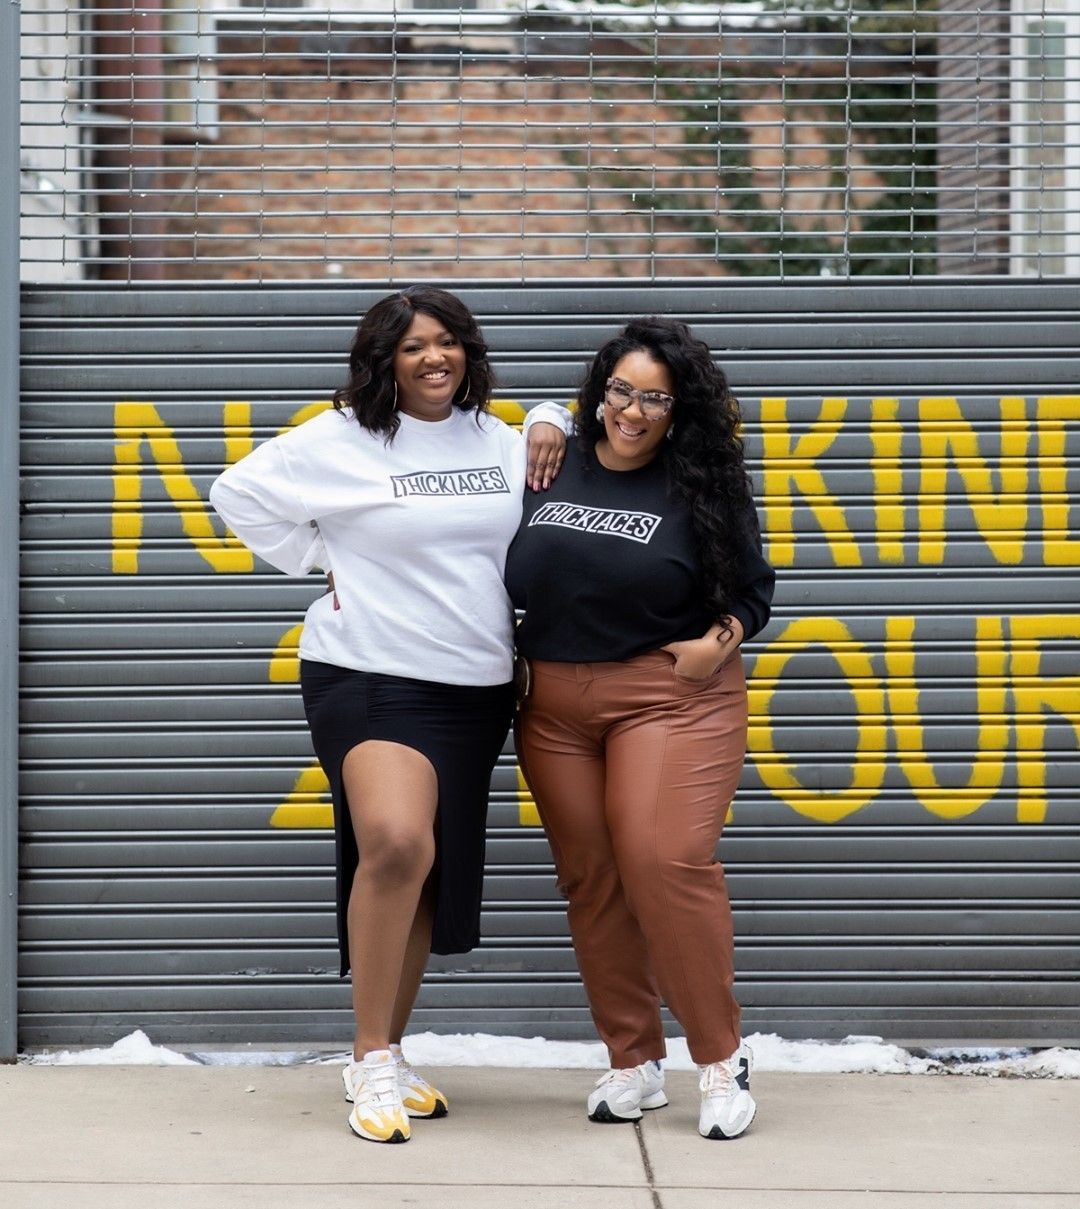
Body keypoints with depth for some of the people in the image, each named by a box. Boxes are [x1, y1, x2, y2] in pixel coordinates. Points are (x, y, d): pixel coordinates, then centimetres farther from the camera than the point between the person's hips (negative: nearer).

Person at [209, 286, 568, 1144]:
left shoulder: (495, 440, 10)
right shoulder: (343, 440, -5)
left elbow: (552, 427, 31)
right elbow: (241, 493, 0)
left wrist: (552, 423, 8)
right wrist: (320, 562, -2)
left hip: (476, 689, 6)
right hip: (373, 679, -6)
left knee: (433, 876, 9)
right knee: (394, 846, -26)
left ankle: (388, 1060, 22)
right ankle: (372, 1064, -15)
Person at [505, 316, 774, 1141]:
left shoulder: (699, 486, 0)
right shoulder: (550, 471, 6)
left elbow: (753, 587, 8)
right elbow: (509, 582, 18)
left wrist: (720, 642, -10)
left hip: (672, 697, -4)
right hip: (556, 703, 4)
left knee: (667, 862, -15)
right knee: (591, 879, 4)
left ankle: (722, 1057, -1)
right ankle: (634, 1063, 15)